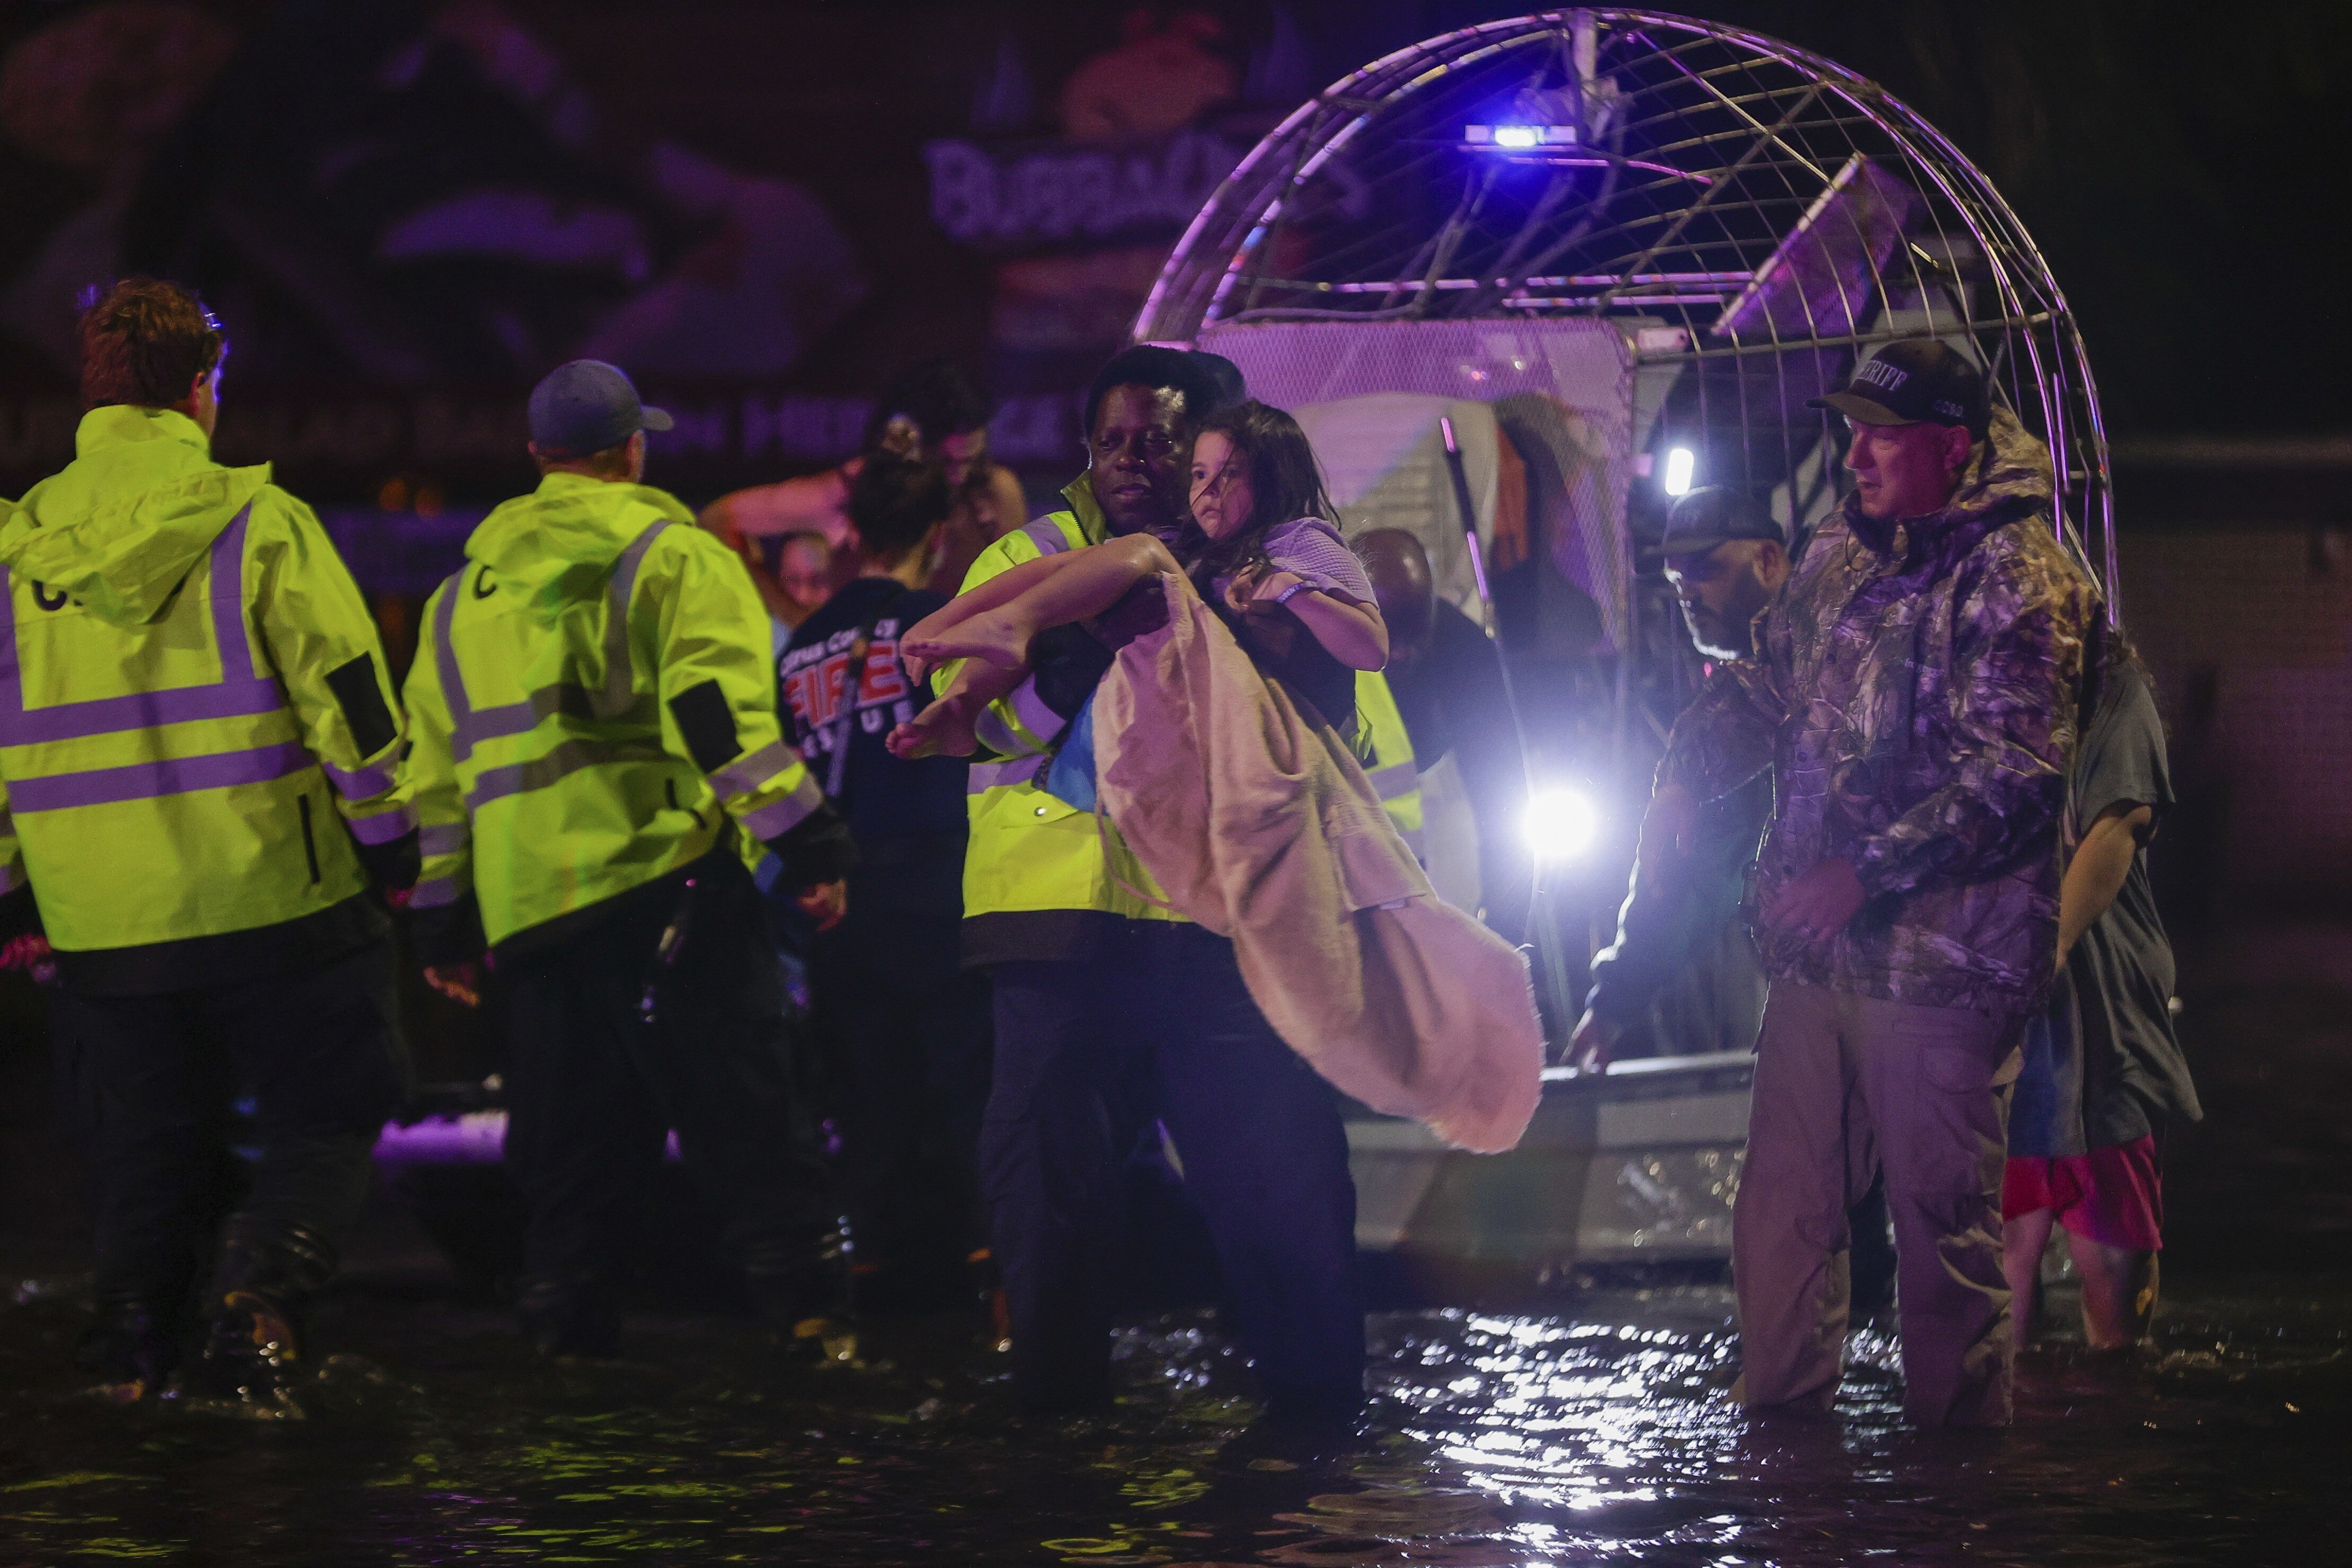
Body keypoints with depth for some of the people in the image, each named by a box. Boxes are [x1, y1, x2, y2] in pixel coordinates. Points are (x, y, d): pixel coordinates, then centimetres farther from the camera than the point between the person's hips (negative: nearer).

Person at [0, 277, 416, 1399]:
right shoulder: (256, 522, -6)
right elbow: (349, 696, -7)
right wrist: (390, 842, 3)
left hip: (103, 926, 3)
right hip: (275, 900, -3)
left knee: (149, 1141, 17)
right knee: (323, 1119, 7)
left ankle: (135, 1326, 7)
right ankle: (261, 1286, -14)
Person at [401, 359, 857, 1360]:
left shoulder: (467, 590, 20)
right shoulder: (669, 553, 2)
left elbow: (437, 764, 20)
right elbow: (720, 712, -12)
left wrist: (442, 921, 24)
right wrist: (808, 846, -13)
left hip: (522, 897, 5)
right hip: (661, 873, -5)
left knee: (570, 1138, 11)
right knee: (740, 1104, -6)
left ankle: (565, 1326, 8)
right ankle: (809, 1305, -12)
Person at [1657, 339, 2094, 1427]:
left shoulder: (2014, 578, -12)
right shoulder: (1839, 557, 13)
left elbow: (2010, 779, -19)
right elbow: (1765, 684, 27)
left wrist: (1871, 870, -24)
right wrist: (1688, 773, 8)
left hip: (1935, 959, -7)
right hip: (1814, 955, 8)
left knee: (1942, 1213, -1)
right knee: (1782, 1203, 12)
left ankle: (1958, 1436, 10)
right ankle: (1777, 1424, 23)